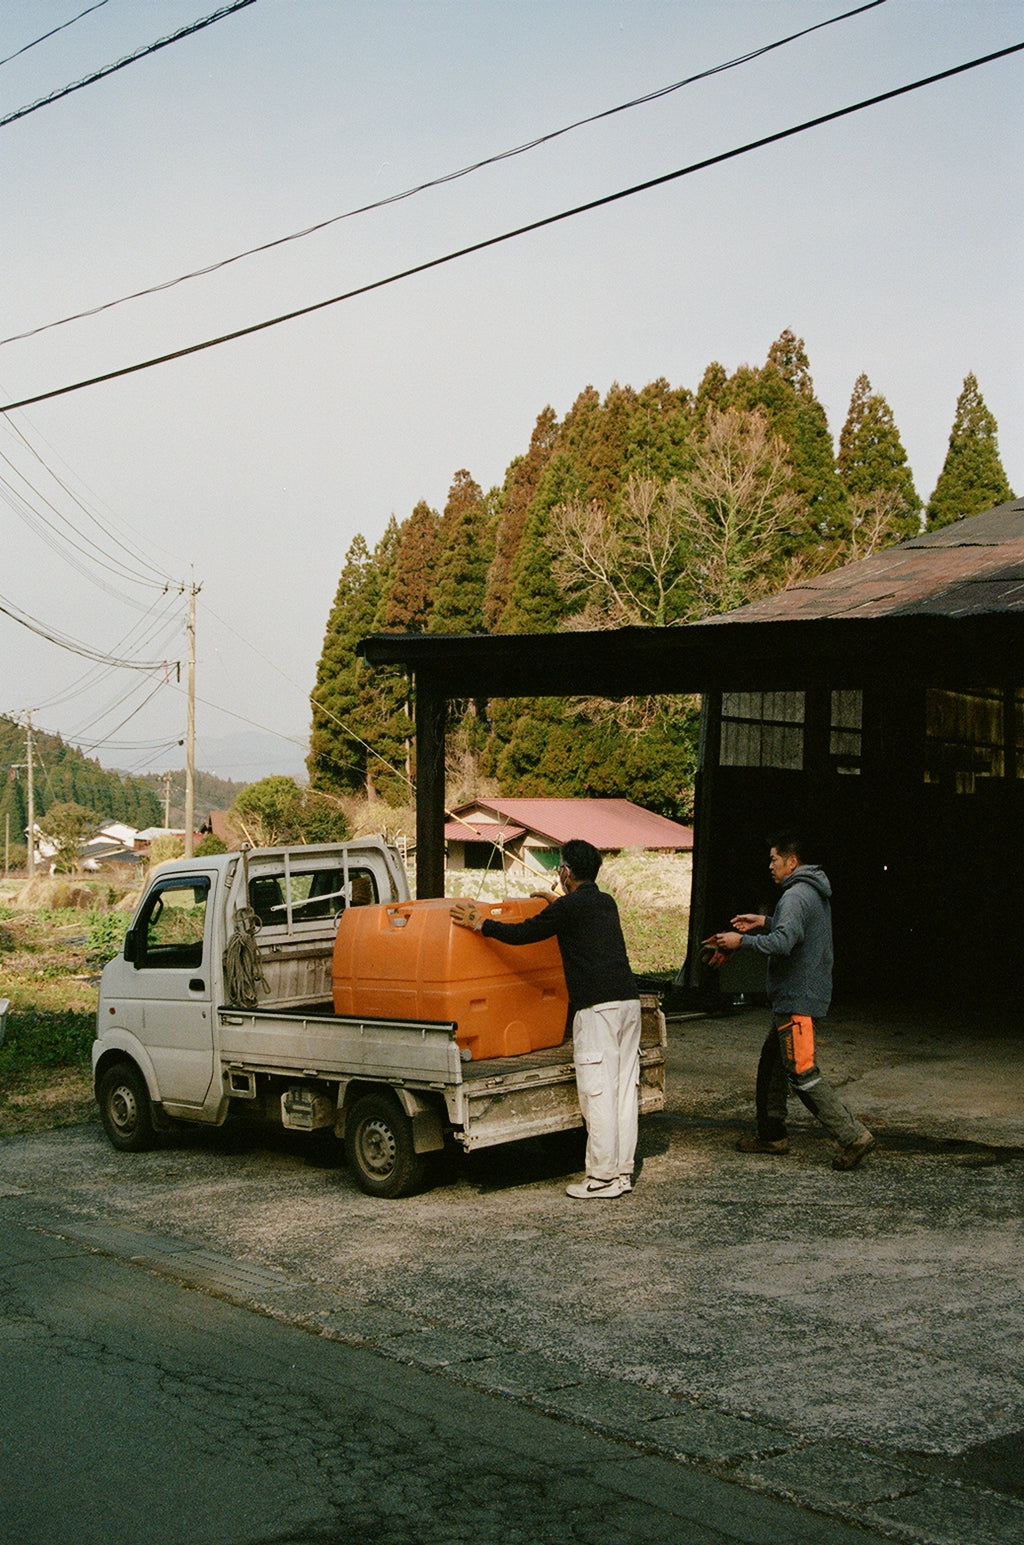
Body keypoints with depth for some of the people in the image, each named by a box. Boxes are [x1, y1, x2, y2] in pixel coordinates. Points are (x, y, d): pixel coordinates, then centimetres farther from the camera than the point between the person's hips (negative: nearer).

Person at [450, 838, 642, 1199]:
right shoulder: (606, 903, 18)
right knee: (624, 1087, 8)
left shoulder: (568, 908, -6)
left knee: (598, 1091, -5)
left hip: (597, 1007, -8)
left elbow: (520, 933, -2)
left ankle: (603, 1177, -3)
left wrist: (479, 923, 10)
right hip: (628, 1000, 8)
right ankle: (622, 1172, 12)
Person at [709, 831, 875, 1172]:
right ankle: (771, 1135, 27)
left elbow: (783, 942, -31)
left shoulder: (796, 895, -19)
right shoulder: (816, 893, 14)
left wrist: (742, 941, -20)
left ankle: (853, 1136, -12)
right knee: (771, 1064, 19)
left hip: (797, 999, -11)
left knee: (802, 1073, -10)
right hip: (794, 998, 11)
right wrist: (765, 921, 26)